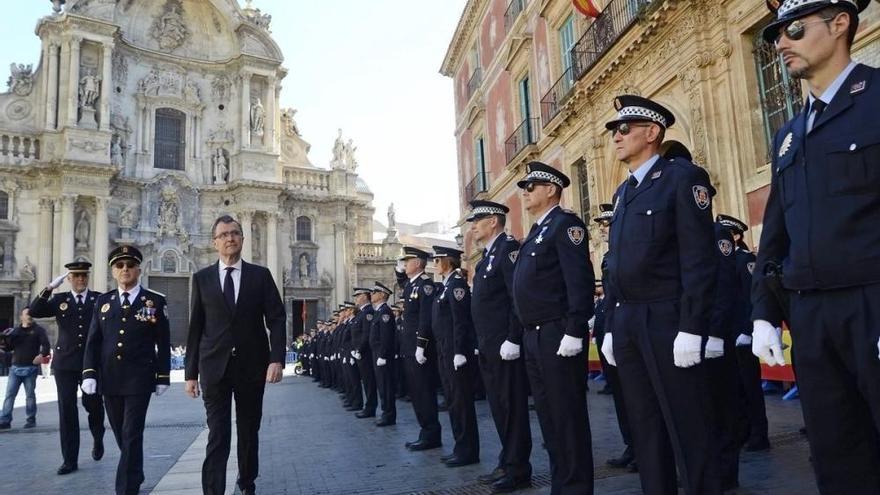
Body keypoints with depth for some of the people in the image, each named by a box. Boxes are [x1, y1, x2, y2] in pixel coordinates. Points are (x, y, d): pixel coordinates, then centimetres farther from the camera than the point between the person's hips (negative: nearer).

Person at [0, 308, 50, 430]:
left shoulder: (38, 330, 3)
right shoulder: (15, 331, 13)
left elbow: (46, 344, -7)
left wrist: (42, 354, -28)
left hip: (31, 368, -3)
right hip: (15, 367, 3)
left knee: (30, 395, 4)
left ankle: (31, 420, 11)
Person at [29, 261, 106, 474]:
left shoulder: (99, 299, 3)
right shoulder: (59, 300, 7)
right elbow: (34, 312, -7)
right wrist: (49, 288, -15)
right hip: (65, 362, 1)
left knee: (93, 404, 6)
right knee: (67, 410, 1)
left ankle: (97, 438, 37)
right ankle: (70, 460, 9)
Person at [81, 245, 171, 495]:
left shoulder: (156, 301, -1)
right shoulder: (102, 301, 9)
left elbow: (163, 343, 0)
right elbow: (93, 341, 8)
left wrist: (163, 377, -3)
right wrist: (89, 373, -2)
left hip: (139, 380, -4)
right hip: (109, 379, 4)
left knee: (132, 435, -5)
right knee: (122, 436, 15)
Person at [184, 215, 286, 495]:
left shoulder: (260, 275, 3)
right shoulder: (202, 278, 5)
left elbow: (277, 319, -2)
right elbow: (196, 328, 5)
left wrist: (277, 359, -14)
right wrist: (191, 372, 2)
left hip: (252, 366, 1)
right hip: (214, 367, -1)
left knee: (249, 432, 14)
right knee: (217, 436, -5)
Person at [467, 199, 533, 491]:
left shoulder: (508, 248, -10)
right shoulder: (488, 256, 19)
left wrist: (513, 339, -23)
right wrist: (483, 343, 18)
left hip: (506, 346, -10)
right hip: (489, 347, 10)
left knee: (512, 406, -1)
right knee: (498, 407, 15)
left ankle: (518, 470, 9)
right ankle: (506, 463, 25)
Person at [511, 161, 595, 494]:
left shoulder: (564, 223, -7)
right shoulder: (536, 231, 21)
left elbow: (580, 280, -18)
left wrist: (574, 332, -23)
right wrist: (526, 334, 17)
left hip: (558, 335, -10)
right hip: (534, 337, 10)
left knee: (568, 415, -1)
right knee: (548, 416, 14)